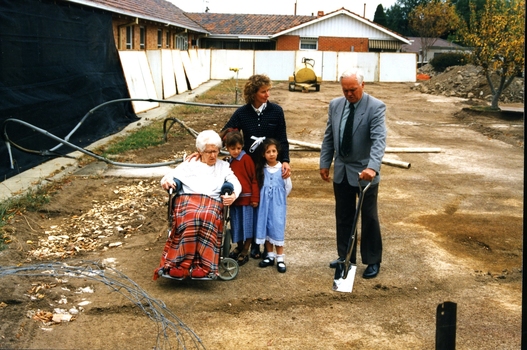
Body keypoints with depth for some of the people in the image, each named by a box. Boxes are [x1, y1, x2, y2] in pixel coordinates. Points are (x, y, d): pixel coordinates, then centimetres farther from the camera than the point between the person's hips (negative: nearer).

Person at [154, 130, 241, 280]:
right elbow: (170, 176, 18)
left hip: (212, 201, 0)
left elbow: (236, 184, 13)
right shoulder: (189, 164, 27)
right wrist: (167, 181, -8)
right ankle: (181, 264, -41)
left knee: (207, 217, -38)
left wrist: (233, 195, -11)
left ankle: (202, 266, -43)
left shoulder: (223, 166, 27)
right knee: (190, 218, -37)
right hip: (187, 199, 0)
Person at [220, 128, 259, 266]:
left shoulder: (246, 159, -11)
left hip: (246, 198, -6)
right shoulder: (228, 161, 8)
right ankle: (239, 247, 31)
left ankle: (245, 253, 10)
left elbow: (254, 179, -11)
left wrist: (255, 197, -12)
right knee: (236, 225, 16)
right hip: (234, 198, 6)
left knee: (247, 225, 2)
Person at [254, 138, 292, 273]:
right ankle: (270, 256, 19)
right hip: (264, 203, 3)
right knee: (266, 228, 8)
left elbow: (288, 187, 2)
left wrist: (280, 198, 8)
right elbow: (257, 185, 8)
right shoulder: (261, 168, 2)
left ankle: (280, 258, 4)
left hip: (278, 204, -3)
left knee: (277, 228, -3)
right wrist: (262, 198, 3)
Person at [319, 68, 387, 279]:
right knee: (343, 217, 14)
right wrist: (325, 163, 7)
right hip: (341, 171, 5)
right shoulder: (335, 105, 3)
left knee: (369, 218, 6)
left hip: (365, 172, -5)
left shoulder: (376, 107, -15)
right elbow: (328, 137, 10)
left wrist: (372, 167, -39)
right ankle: (345, 256, 29)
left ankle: (373, 261, 19)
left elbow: (379, 140, -26)